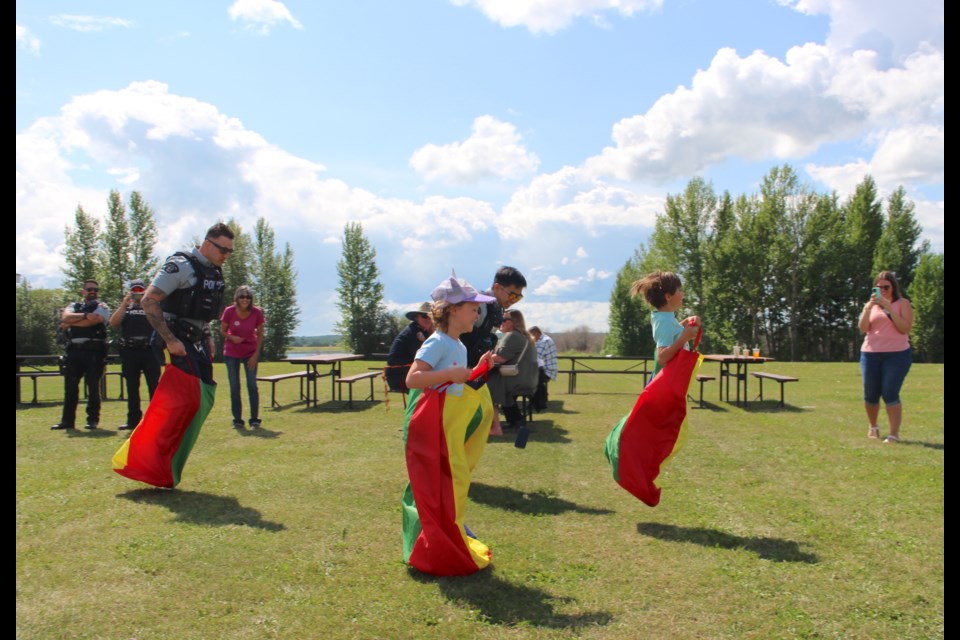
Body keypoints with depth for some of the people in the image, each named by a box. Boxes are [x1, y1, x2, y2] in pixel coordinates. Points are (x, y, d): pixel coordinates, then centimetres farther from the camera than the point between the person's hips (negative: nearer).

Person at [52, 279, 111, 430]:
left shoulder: (102, 308, 8)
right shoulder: (74, 306, 20)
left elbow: (92, 321, -12)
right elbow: (65, 317, -3)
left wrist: (69, 323, -2)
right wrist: (85, 315, -12)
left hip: (94, 351, -4)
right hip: (74, 351, 4)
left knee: (93, 386, -1)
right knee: (70, 386, 3)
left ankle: (93, 420, 6)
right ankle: (67, 421, 8)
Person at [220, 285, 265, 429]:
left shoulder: (257, 312, -14)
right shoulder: (229, 311, -15)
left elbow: (260, 335, -4)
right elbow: (222, 330, -2)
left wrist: (255, 354, -8)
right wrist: (231, 337, -23)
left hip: (250, 353, 0)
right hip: (231, 353, 0)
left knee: (252, 386, -5)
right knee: (234, 388, 1)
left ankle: (254, 420, 2)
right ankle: (237, 420, 9)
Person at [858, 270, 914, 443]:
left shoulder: (902, 303, 3)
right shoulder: (871, 304, 12)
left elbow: (906, 328, -9)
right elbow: (863, 328, -1)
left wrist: (890, 309, -17)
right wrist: (868, 308, -14)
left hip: (897, 354, -3)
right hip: (870, 354, 3)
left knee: (890, 394, -12)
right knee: (871, 394, 7)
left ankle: (894, 434, -7)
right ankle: (873, 427, 31)